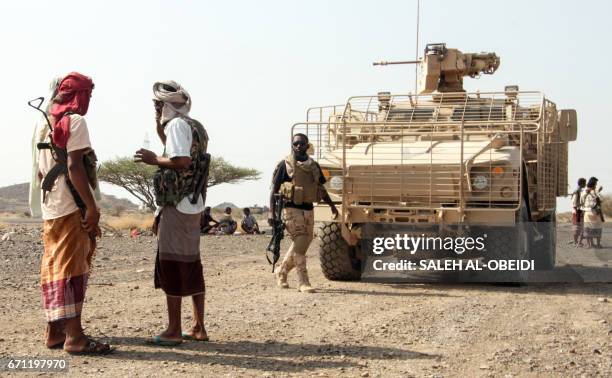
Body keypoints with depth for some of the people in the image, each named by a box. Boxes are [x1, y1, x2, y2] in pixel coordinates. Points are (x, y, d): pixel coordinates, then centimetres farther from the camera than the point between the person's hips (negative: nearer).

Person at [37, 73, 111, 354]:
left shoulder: (47, 126, 18)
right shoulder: (75, 121, -8)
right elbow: (74, 167, -18)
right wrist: (92, 207, -19)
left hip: (49, 209, 9)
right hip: (72, 208, -9)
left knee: (53, 268, 11)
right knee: (73, 269, -8)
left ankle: (55, 331, 17)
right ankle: (74, 336, -9)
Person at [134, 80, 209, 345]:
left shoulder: (177, 125, -11)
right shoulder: (193, 126, 18)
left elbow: (182, 162, -23)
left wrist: (154, 159, -11)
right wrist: (161, 133, 16)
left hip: (177, 205, -10)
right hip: (193, 205, 10)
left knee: (171, 265, -5)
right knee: (191, 265, 12)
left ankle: (173, 331, -2)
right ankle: (198, 327, 16)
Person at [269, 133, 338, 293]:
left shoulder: (314, 165, 12)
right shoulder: (285, 164, -3)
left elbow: (321, 188, 23)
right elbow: (274, 190, -3)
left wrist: (332, 205, 18)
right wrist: (272, 213, -10)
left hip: (308, 209, 6)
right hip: (291, 209, -6)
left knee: (304, 243, 11)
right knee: (300, 242, -14)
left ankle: (282, 272, 31)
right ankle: (303, 282, -12)